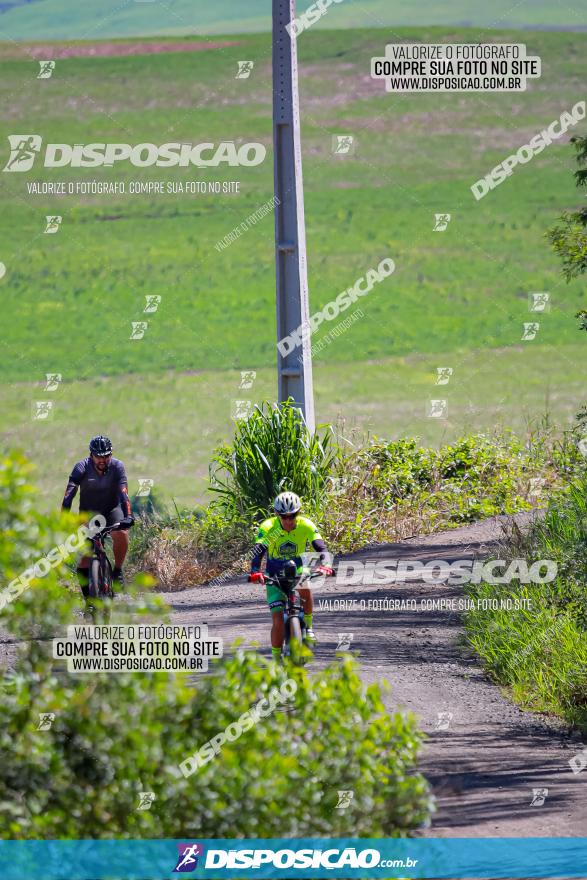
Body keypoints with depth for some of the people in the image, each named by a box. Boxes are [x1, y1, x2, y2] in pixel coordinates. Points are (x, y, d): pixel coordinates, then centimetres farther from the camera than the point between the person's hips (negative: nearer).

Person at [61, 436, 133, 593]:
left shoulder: (117, 466, -19)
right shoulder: (82, 467, -21)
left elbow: (123, 493, -28)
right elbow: (69, 494, -27)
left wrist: (128, 516, -42)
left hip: (112, 509, 0)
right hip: (89, 511, 0)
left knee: (121, 533, -31)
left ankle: (117, 570, -9)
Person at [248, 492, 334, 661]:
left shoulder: (306, 525, -18)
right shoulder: (268, 528, -21)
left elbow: (321, 548, -26)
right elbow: (258, 552, -32)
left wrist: (323, 565, -47)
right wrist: (255, 572, -51)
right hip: (275, 574, 0)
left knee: (305, 587, -35)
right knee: (278, 620, -10)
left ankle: (308, 625, -13)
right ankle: (276, 658, 5)